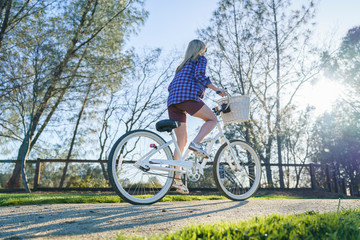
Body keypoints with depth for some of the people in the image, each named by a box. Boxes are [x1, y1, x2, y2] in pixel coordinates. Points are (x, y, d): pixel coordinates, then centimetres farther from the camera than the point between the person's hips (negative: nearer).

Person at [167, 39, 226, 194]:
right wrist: (216, 89, -8)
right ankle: (196, 143, -14)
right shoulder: (201, 59, 14)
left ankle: (176, 178, 0)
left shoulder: (182, 65, 35)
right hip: (188, 96, -7)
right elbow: (199, 75, -8)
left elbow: (171, 87, 28)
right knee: (212, 119, 11)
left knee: (181, 140, 6)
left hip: (172, 101, 7)